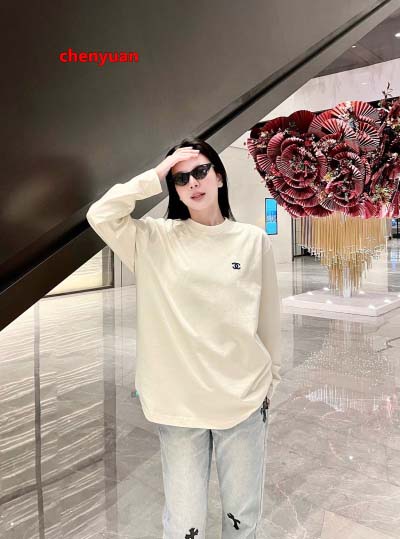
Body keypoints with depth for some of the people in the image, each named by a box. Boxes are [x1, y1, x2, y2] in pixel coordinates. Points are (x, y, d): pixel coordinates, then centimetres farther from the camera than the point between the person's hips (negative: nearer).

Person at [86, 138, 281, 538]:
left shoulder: (254, 240, 0)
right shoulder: (156, 238, -1)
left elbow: (268, 320, 5)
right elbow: (100, 215, -14)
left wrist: (270, 382, 10)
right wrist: (156, 175, -12)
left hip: (243, 400, 1)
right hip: (178, 403, -1)